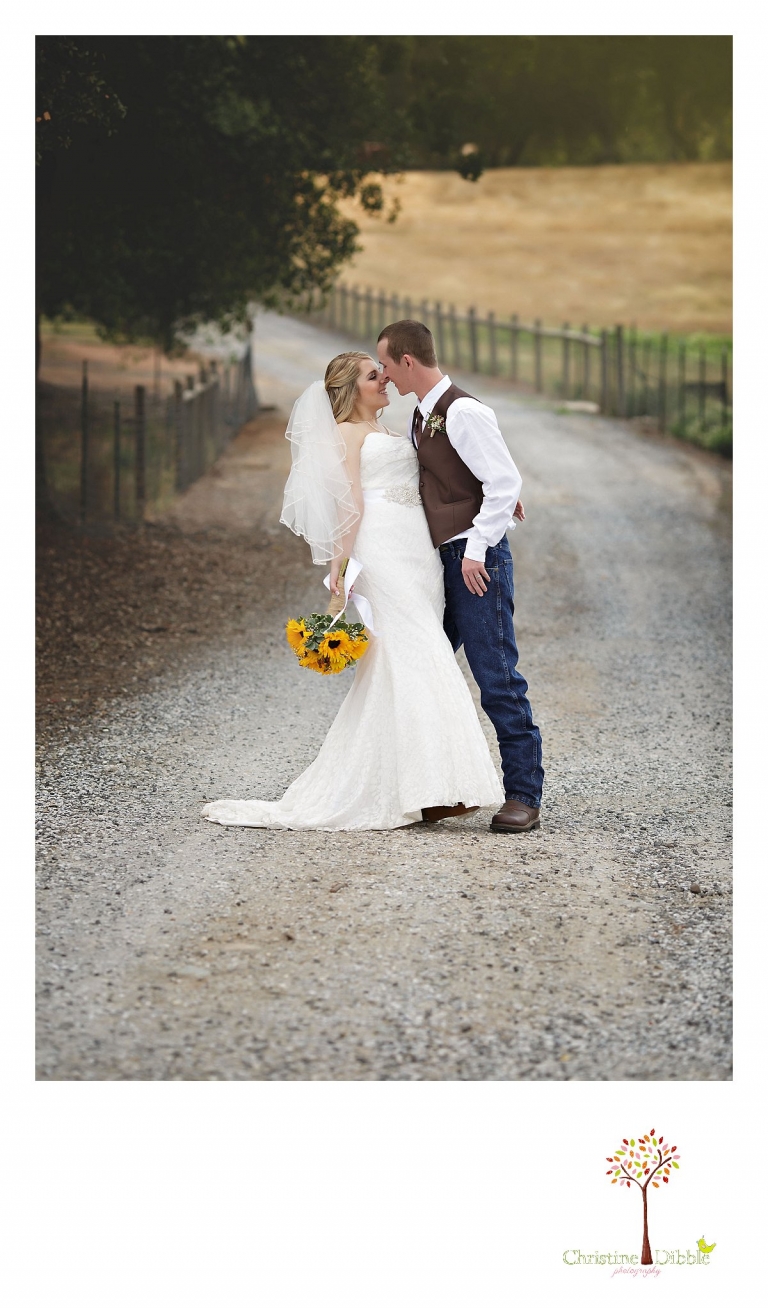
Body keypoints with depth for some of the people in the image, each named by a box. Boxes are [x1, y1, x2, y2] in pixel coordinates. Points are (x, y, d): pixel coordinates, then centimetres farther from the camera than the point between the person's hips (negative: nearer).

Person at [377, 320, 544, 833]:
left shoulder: (463, 412, -14)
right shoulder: (422, 416, 13)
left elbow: (505, 482, -18)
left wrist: (476, 551, -20)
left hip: (478, 560, -9)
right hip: (441, 559, 10)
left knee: (497, 679, -8)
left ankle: (524, 794, -3)